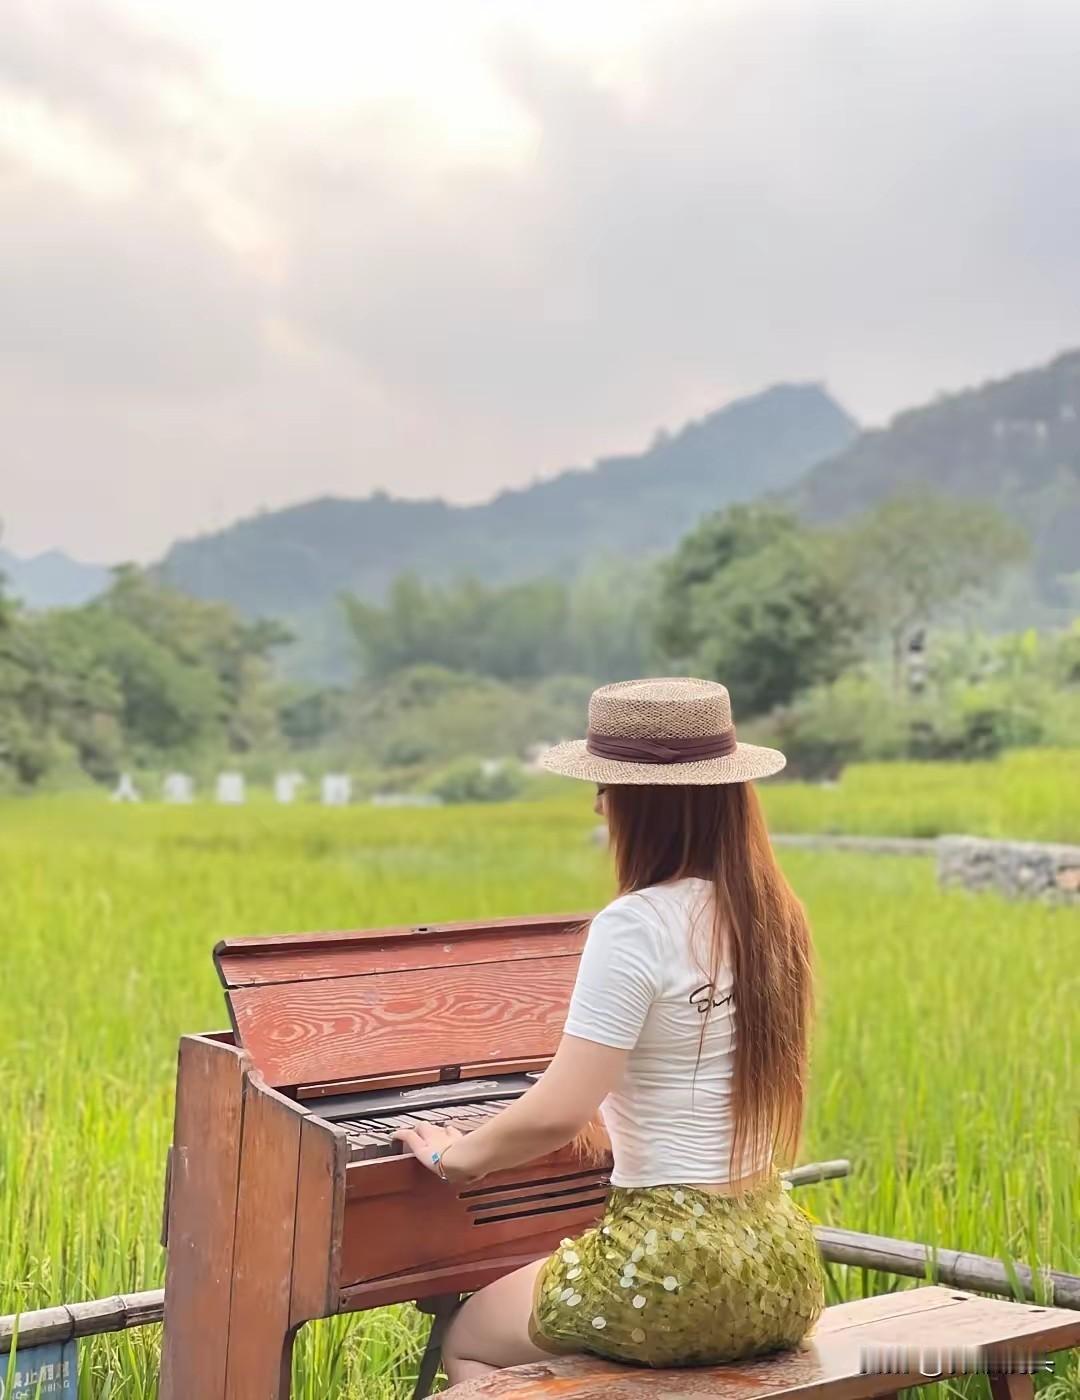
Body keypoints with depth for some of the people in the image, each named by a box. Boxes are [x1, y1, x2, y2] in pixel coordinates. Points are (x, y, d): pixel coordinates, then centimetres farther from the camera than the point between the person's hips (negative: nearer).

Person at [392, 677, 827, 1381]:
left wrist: (459, 1154, -4)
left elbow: (559, 1113, -23)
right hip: (783, 1269, 8)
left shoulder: (636, 926, -20)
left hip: (676, 1264, -8)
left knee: (469, 1340, 20)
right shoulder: (774, 915, 3)